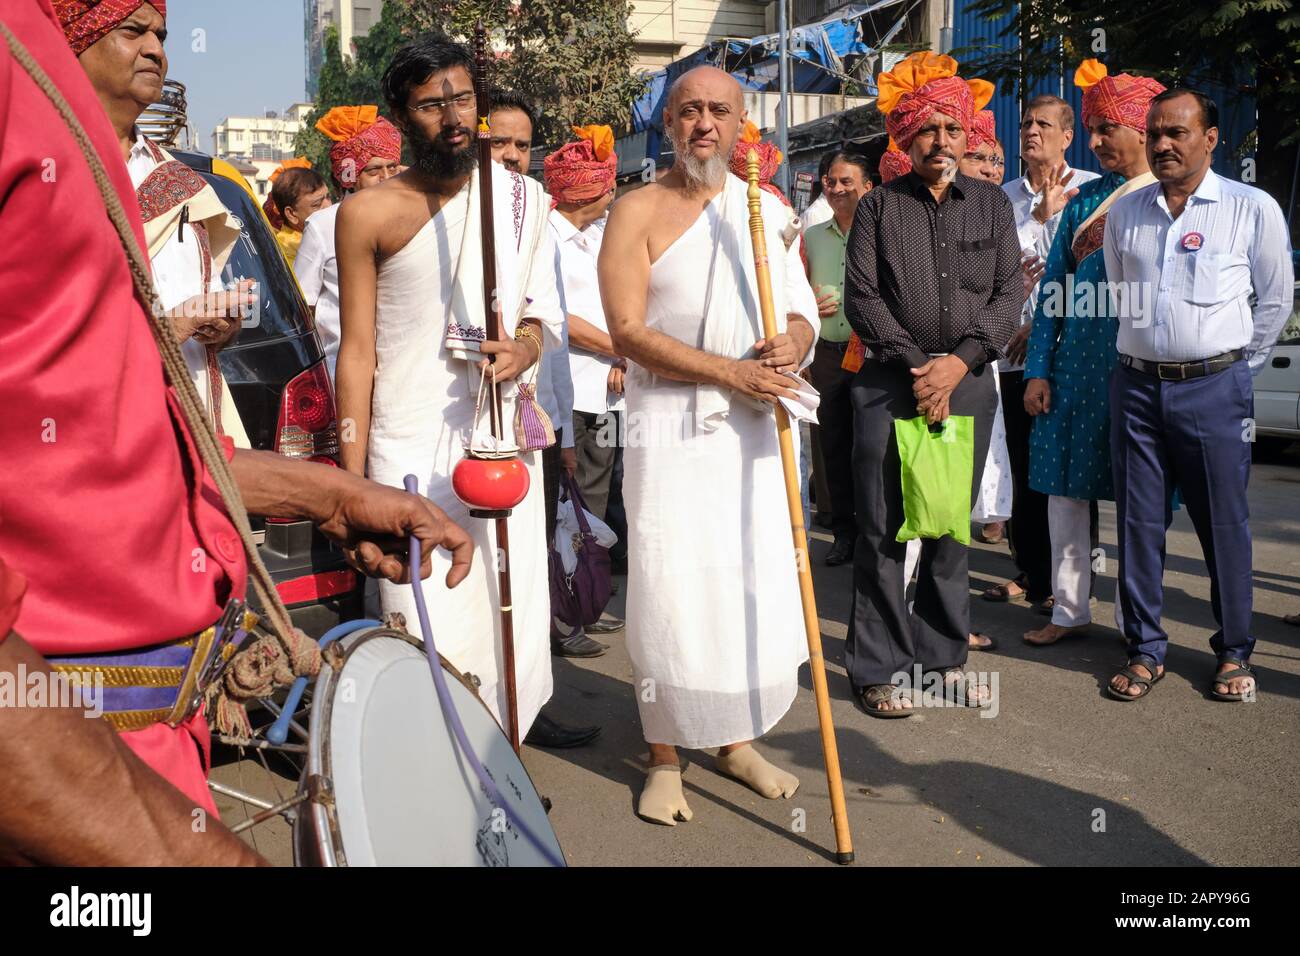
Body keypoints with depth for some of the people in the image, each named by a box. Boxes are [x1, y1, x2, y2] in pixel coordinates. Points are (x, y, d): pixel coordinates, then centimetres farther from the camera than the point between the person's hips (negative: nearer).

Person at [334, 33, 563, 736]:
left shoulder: (523, 198, 9)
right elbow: (357, 350, -1)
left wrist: (525, 347, -8)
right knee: (430, 637, -6)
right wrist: (351, 481, -5)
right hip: (411, 448, -3)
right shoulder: (368, 214, -1)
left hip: (504, 440, 4)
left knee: (514, 621, 4)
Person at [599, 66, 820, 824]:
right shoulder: (640, 211, -2)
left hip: (753, 425, 4)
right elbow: (628, 331, -11)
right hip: (670, 426, -4)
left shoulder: (770, 210, 11)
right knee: (670, 590, -4)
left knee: (760, 583, 6)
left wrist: (793, 342, -12)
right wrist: (732, 371, -17)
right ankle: (665, 759, 11)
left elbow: (802, 312, 13)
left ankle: (738, 741, 24)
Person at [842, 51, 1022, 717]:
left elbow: (1010, 293, 4)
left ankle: (943, 656, 22)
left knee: (950, 526, 9)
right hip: (890, 382, -2)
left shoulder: (991, 203, 11)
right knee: (883, 527, -2)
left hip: (968, 382, 2)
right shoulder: (879, 205, 5)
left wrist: (960, 360, -10)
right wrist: (916, 363, -11)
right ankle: (879, 668, 8)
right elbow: (862, 297, -2)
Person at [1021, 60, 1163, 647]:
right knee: (1065, 486, 8)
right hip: (1076, 366, 5)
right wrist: (1038, 371, 4)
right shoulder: (1085, 199, 11)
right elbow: (1052, 288, 10)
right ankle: (1069, 608, 21)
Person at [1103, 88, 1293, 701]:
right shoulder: (1123, 212, 8)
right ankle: (1145, 650, 17)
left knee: (1224, 523, 3)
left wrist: (1236, 367, 7)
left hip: (1214, 388, -3)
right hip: (1137, 384, 3)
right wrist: (1145, 351, 15)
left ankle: (1234, 653, 19)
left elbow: (1275, 300, 5)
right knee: (1138, 520, 5)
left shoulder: (1252, 209, -2)